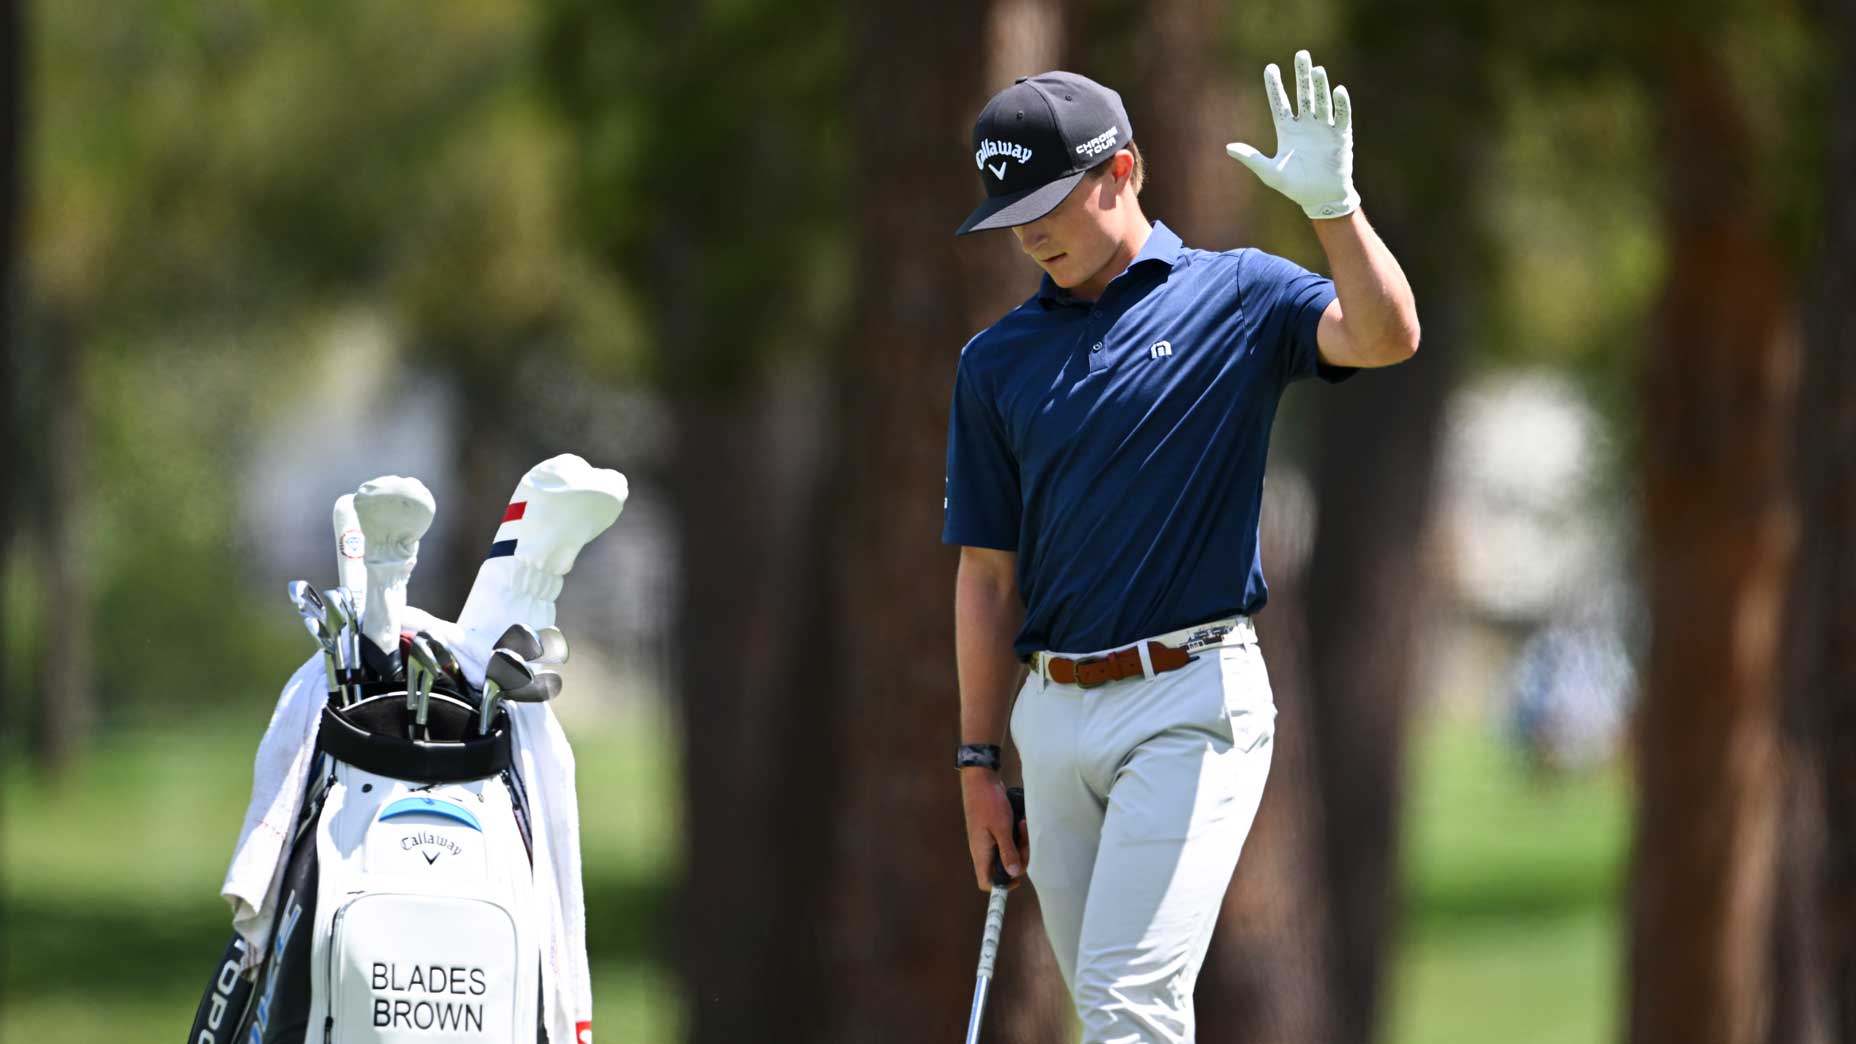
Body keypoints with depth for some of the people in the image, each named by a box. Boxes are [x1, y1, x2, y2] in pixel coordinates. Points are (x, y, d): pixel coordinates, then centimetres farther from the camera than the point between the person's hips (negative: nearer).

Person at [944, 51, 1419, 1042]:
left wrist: (1331, 204, -30)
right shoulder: (998, 359, 12)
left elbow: (1386, 335, -17)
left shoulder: (1237, 296, 1)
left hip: (1189, 700, -5)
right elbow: (989, 571, 13)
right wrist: (979, 760, 10)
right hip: (1053, 712, 5)